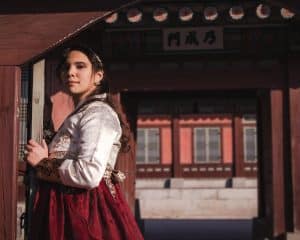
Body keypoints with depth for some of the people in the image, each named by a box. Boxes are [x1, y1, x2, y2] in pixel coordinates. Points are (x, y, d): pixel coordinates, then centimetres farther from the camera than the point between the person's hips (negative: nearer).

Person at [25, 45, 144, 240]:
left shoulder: (98, 113, -14)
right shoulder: (80, 115, 16)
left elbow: (89, 175, -26)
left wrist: (43, 162, -13)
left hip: (86, 211, -9)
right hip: (67, 208, 9)